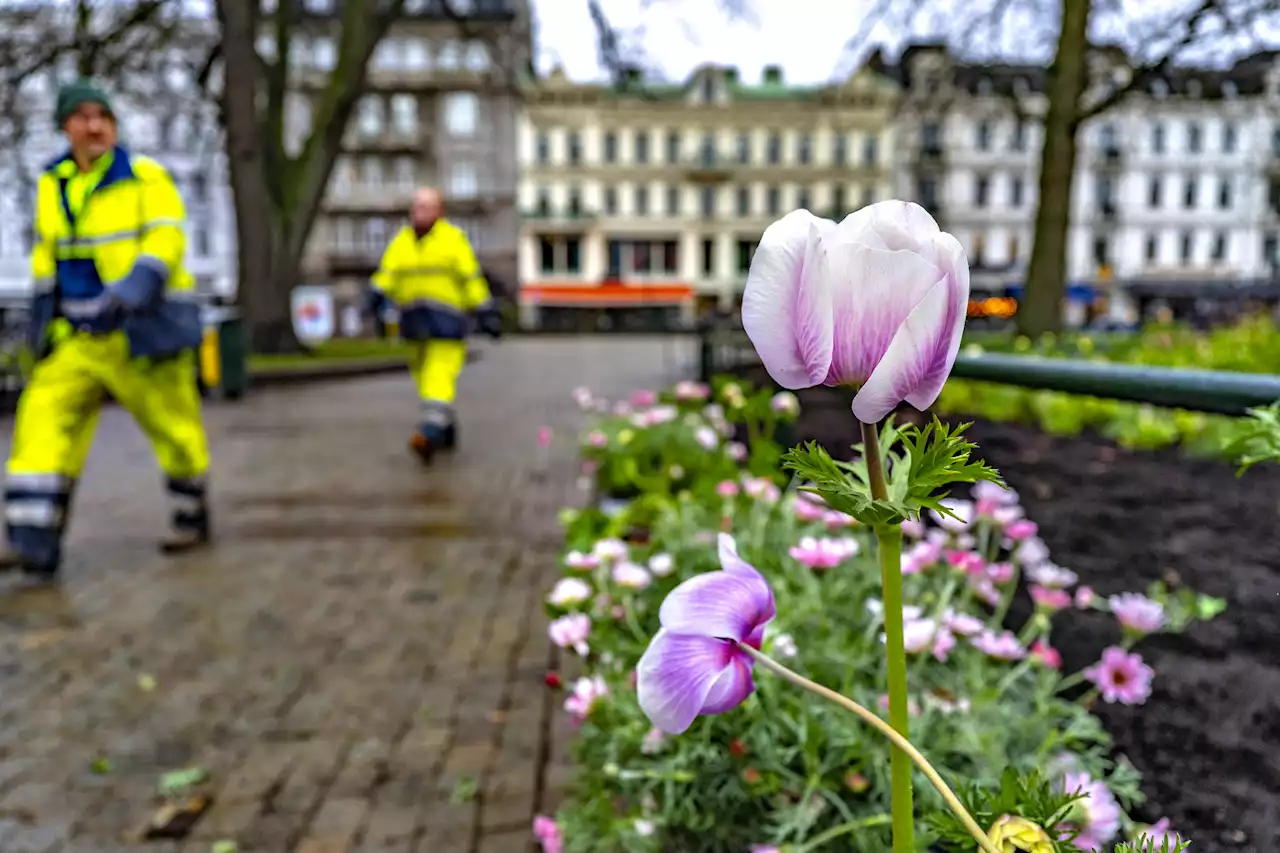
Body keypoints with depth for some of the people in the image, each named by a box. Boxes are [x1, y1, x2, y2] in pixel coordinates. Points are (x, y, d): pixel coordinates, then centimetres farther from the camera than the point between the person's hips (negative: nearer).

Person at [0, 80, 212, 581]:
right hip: (75, 338, 5)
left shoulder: (145, 177, -5)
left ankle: (192, 519, 26)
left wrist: (135, 288, -33)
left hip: (142, 330, -5)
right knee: (42, 420, -9)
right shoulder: (51, 184, 12)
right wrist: (42, 313, 15)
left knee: (174, 428, 4)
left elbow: (165, 239, -18)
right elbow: (46, 254, 21)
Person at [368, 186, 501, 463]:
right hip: (415, 321, 5)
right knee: (423, 377, 11)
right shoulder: (401, 242, 11)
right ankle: (447, 431, 26)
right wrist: (376, 295, -16)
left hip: (447, 320, -5)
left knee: (439, 377, -16)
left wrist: (486, 314, -3)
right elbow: (387, 275, 3)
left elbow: (472, 279, -2)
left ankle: (430, 433, -26)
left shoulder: (453, 239, -3)